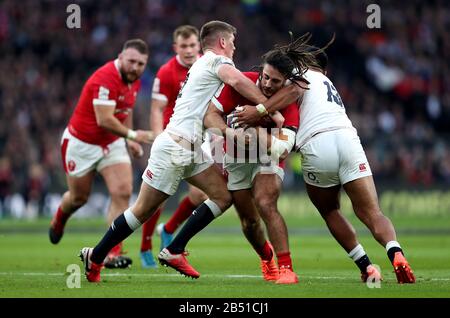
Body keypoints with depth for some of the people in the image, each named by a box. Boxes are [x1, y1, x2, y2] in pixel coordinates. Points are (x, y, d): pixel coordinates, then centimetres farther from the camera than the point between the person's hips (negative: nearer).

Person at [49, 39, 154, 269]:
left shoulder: (134, 80, -1)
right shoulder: (105, 79, -29)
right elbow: (104, 120, -34)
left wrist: (129, 139, 12)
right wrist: (131, 134, -34)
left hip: (112, 143, 6)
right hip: (81, 143, -6)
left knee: (122, 193, -13)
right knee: (79, 197, 12)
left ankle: (113, 253, -13)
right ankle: (58, 221, 49)